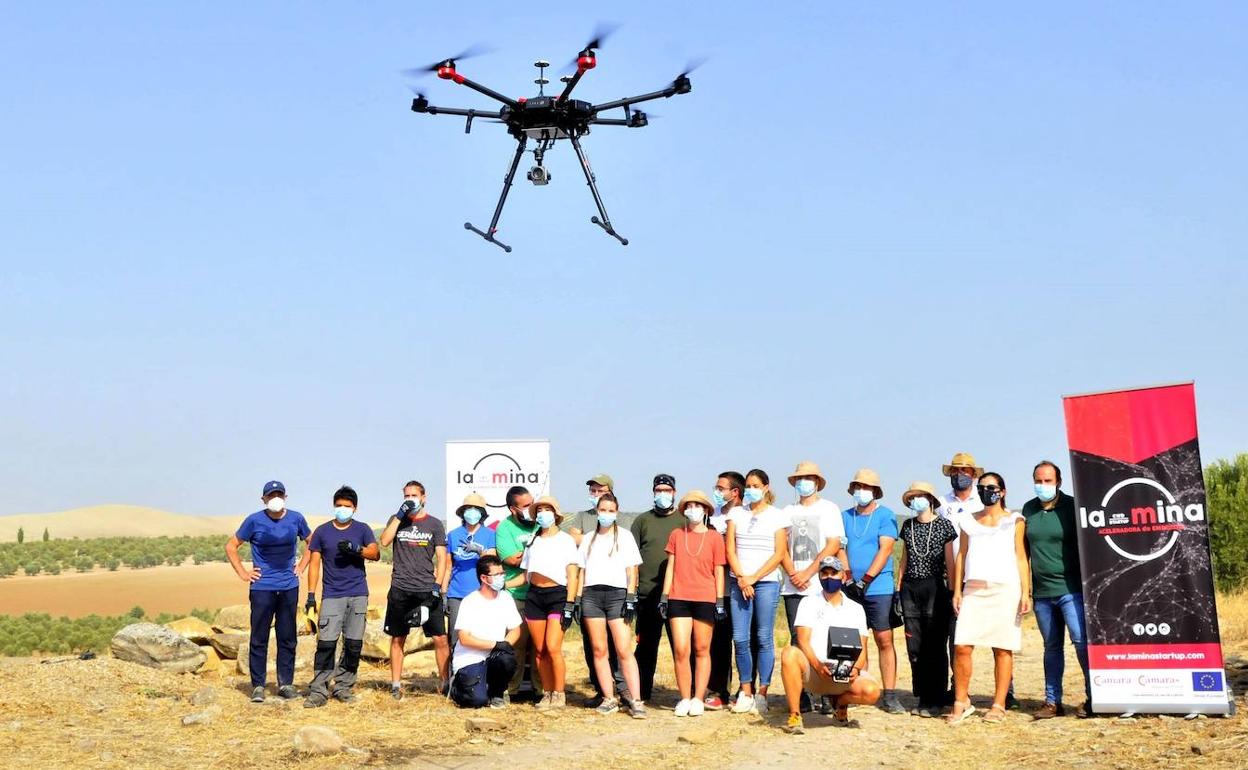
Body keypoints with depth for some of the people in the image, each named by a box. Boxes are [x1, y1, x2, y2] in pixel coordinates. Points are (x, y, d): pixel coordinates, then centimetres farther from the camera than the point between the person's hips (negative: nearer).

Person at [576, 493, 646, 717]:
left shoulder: (625, 536, 10)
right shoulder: (588, 538, 18)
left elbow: (631, 569, 5)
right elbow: (581, 570, 16)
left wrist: (631, 597, -5)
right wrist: (578, 598, 6)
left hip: (617, 593, -3)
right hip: (591, 595, 3)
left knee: (624, 650, -10)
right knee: (599, 650, 0)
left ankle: (635, 700, -10)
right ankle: (608, 698, 6)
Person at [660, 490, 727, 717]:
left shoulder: (714, 537, 4)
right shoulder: (676, 535, 9)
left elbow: (719, 571, 4)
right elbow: (670, 567, 11)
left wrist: (720, 601, -1)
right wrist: (664, 596, 5)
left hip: (705, 599, -1)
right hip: (679, 598, 1)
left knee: (702, 650, 3)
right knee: (680, 650, -4)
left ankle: (698, 699, 9)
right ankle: (684, 699, 5)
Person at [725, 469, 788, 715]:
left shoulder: (776, 516, 5)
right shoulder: (736, 513, 12)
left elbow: (779, 554, -1)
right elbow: (730, 550, 6)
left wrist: (753, 577, -8)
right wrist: (741, 578, -7)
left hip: (766, 582, -2)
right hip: (739, 582, 2)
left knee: (764, 638, -3)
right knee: (740, 639, -1)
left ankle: (762, 693, 1)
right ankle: (745, 692, 7)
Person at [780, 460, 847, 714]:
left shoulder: (829, 508, 5)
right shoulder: (788, 512, 16)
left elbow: (833, 545, -4)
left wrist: (807, 574, -10)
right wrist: (793, 575, -6)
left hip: (822, 586, -3)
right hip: (793, 587, 3)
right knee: (797, 641, 2)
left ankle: (829, 695, -2)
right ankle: (800, 696, 5)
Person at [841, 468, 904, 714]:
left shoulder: (886, 515, 0)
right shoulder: (845, 516, 13)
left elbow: (885, 549, -8)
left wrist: (865, 580, -15)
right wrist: (846, 578, -4)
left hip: (878, 589, -3)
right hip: (851, 589, 3)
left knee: (885, 641, -3)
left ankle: (889, 695, -1)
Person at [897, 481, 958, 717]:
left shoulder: (943, 525, 0)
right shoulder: (907, 526, 13)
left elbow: (950, 562, 0)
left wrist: (952, 592, -5)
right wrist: (898, 588, 12)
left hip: (935, 588, -4)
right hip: (910, 589, 4)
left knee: (935, 646, -3)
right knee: (914, 647, 4)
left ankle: (934, 701, 4)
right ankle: (922, 698, 13)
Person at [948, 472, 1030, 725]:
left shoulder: (1014, 520, 9)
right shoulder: (969, 522, 17)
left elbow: (1021, 557, 5)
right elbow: (961, 555, 16)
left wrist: (1025, 593, -2)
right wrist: (957, 590, 8)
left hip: (1005, 589, -2)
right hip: (973, 589, 2)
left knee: (1002, 648, -2)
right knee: (961, 646, -8)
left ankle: (999, 705, 4)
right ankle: (961, 702, 3)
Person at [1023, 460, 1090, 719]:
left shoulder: (1072, 507, -4)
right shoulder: (1028, 509, 10)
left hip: (1070, 588, -5)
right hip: (1041, 591, 5)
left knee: (1081, 640, -12)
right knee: (1051, 647, 11)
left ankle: (1092, 697, -1)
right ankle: (1052, 702, 16)